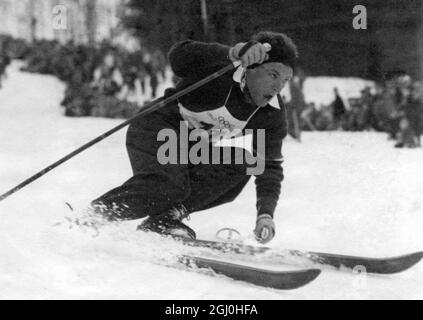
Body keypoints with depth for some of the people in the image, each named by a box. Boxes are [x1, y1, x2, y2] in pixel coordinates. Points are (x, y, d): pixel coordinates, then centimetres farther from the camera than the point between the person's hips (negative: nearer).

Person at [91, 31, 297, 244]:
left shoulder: (273, 114, -7)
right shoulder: (220, 70, -24)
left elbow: (270, 167, -5)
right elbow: (179, 57, -42)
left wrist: (265, 214, -21)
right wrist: (237, 52, -54)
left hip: (194, 149, 7)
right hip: (155, 130, -7)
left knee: (240, 166, -16)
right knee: (168, 186, -31)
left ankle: (165, 217, -20)